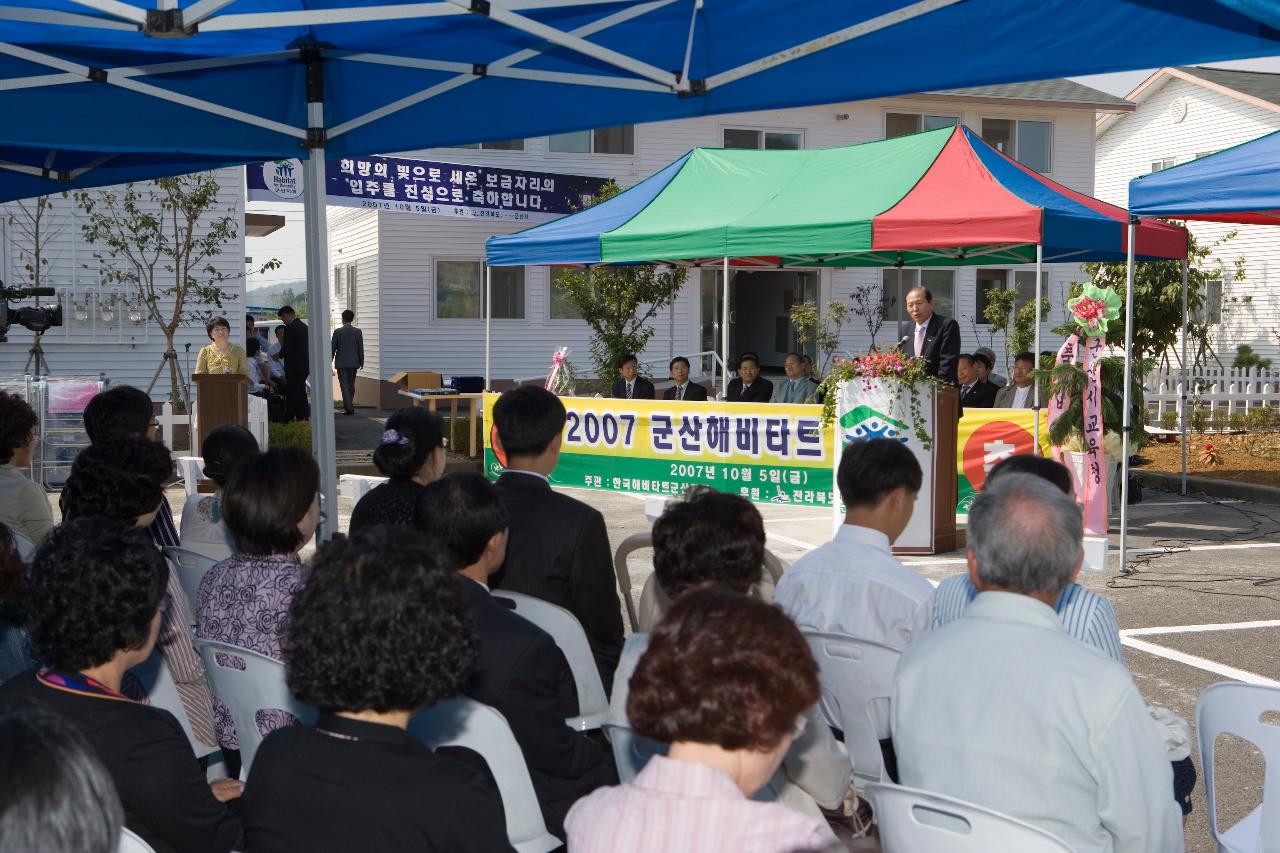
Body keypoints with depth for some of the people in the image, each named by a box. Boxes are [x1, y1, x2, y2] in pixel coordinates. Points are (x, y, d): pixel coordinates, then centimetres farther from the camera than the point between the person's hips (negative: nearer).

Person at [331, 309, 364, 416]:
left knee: (344, 385, -3)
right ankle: (348, 406, 20)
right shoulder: (358, 332, -1)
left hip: (341, 363, -3)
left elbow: (333, 348, -2)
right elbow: (361, 349, 1)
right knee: (351, 385, 13)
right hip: (353, 362, 3)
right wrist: (361, 362, 11)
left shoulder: (337, 331, -6)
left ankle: (349, 408, -13)